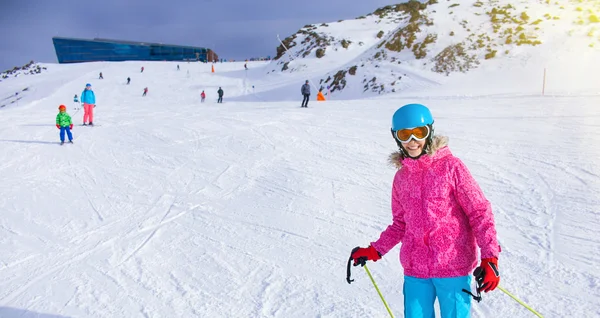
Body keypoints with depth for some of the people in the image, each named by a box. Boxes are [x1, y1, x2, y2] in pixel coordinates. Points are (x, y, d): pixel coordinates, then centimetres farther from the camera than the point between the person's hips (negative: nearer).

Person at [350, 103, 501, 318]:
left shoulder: (451, 167, -7)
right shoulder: (401, 177, 7)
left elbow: (479, 212, -7)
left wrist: (489, 258, -16)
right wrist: (374, 250, 10)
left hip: (453, 267, -4)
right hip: (414, 270, 4)